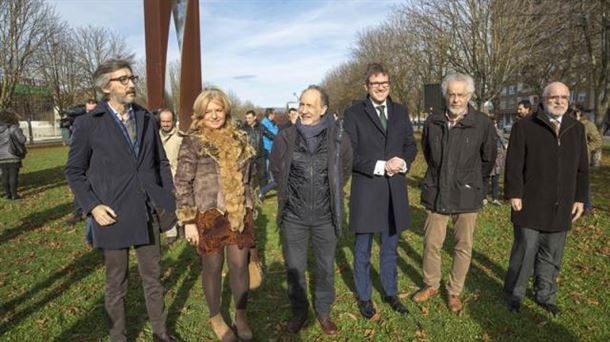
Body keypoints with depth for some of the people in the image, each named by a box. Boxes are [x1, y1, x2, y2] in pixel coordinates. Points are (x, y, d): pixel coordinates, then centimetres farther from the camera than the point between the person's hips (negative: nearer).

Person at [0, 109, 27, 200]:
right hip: (13, 156, -4)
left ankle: (8, 194, 13)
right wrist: (24, 137, 6)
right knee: (13, 176, 0)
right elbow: (22, 140, -14)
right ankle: (14, 194, 1)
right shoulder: (13, 128, -9)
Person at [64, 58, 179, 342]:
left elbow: (161, 162, 11)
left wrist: (169, 199, 3)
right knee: (116, 284, 12)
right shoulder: (87, 124, -4)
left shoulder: (146, 119, 7)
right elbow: (74, 171, 1)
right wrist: (92, 206, -11)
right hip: (113, 215, -3)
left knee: (153, 277, 15)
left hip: (148, 214, 3)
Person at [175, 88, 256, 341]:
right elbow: (182, 183, -8)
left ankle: (241, 316, 27)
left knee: (240, 265, 7)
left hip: (238, 213, 4)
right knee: (213, 266, 9)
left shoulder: (239, 139, 7)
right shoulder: (192, 142, -7)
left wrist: (249, 210, 15)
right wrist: (188, 221, -11)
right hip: (208, 214, -3)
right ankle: (216, 318, 30)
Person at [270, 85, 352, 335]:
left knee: (326, 268, 14)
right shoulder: (285, 137, -7)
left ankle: (324, 312, 36)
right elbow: (276, 169, 10)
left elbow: (345, 171, 8)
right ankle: (299, 312, 35)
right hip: (294, 216, 1)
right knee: (294, 268, 12)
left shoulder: (338, 137, -8)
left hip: (325, 216, 0)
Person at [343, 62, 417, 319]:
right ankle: (364, 296, 28)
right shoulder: (353, 113, -5)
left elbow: (411, 145, 10)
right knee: (363, 249, 10)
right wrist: (380, 166, -19)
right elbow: (350, 154, -11)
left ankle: (390, 293, 34)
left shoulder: (401, 111, 9)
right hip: (366, 191, -4)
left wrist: (403, 162, -11)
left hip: (395, 190, 4)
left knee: (390, 247, 17)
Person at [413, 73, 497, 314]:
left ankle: (454, 292, 28)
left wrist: (472, 183, 12)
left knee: (463, 248, 9)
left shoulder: (483, 123, -8)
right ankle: (431, 285, 32)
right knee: (431, 244, 10)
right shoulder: (433, 122, -1)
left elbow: (488, 159, 5)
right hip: (436, 194, 2)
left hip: (467, 197, -1)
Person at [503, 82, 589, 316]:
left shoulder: (577, 129, 10)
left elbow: (582, 169, 13)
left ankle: (546, 296, 32)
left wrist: (579, 198, 9)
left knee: (551, 257, 14)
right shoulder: (525, 127, -5)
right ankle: (513, 295, 21)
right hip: (529, 206, -4)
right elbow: (513, 164, -8)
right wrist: (514, 194, -12)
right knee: (524, 253, 4)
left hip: (560, 209, 5)